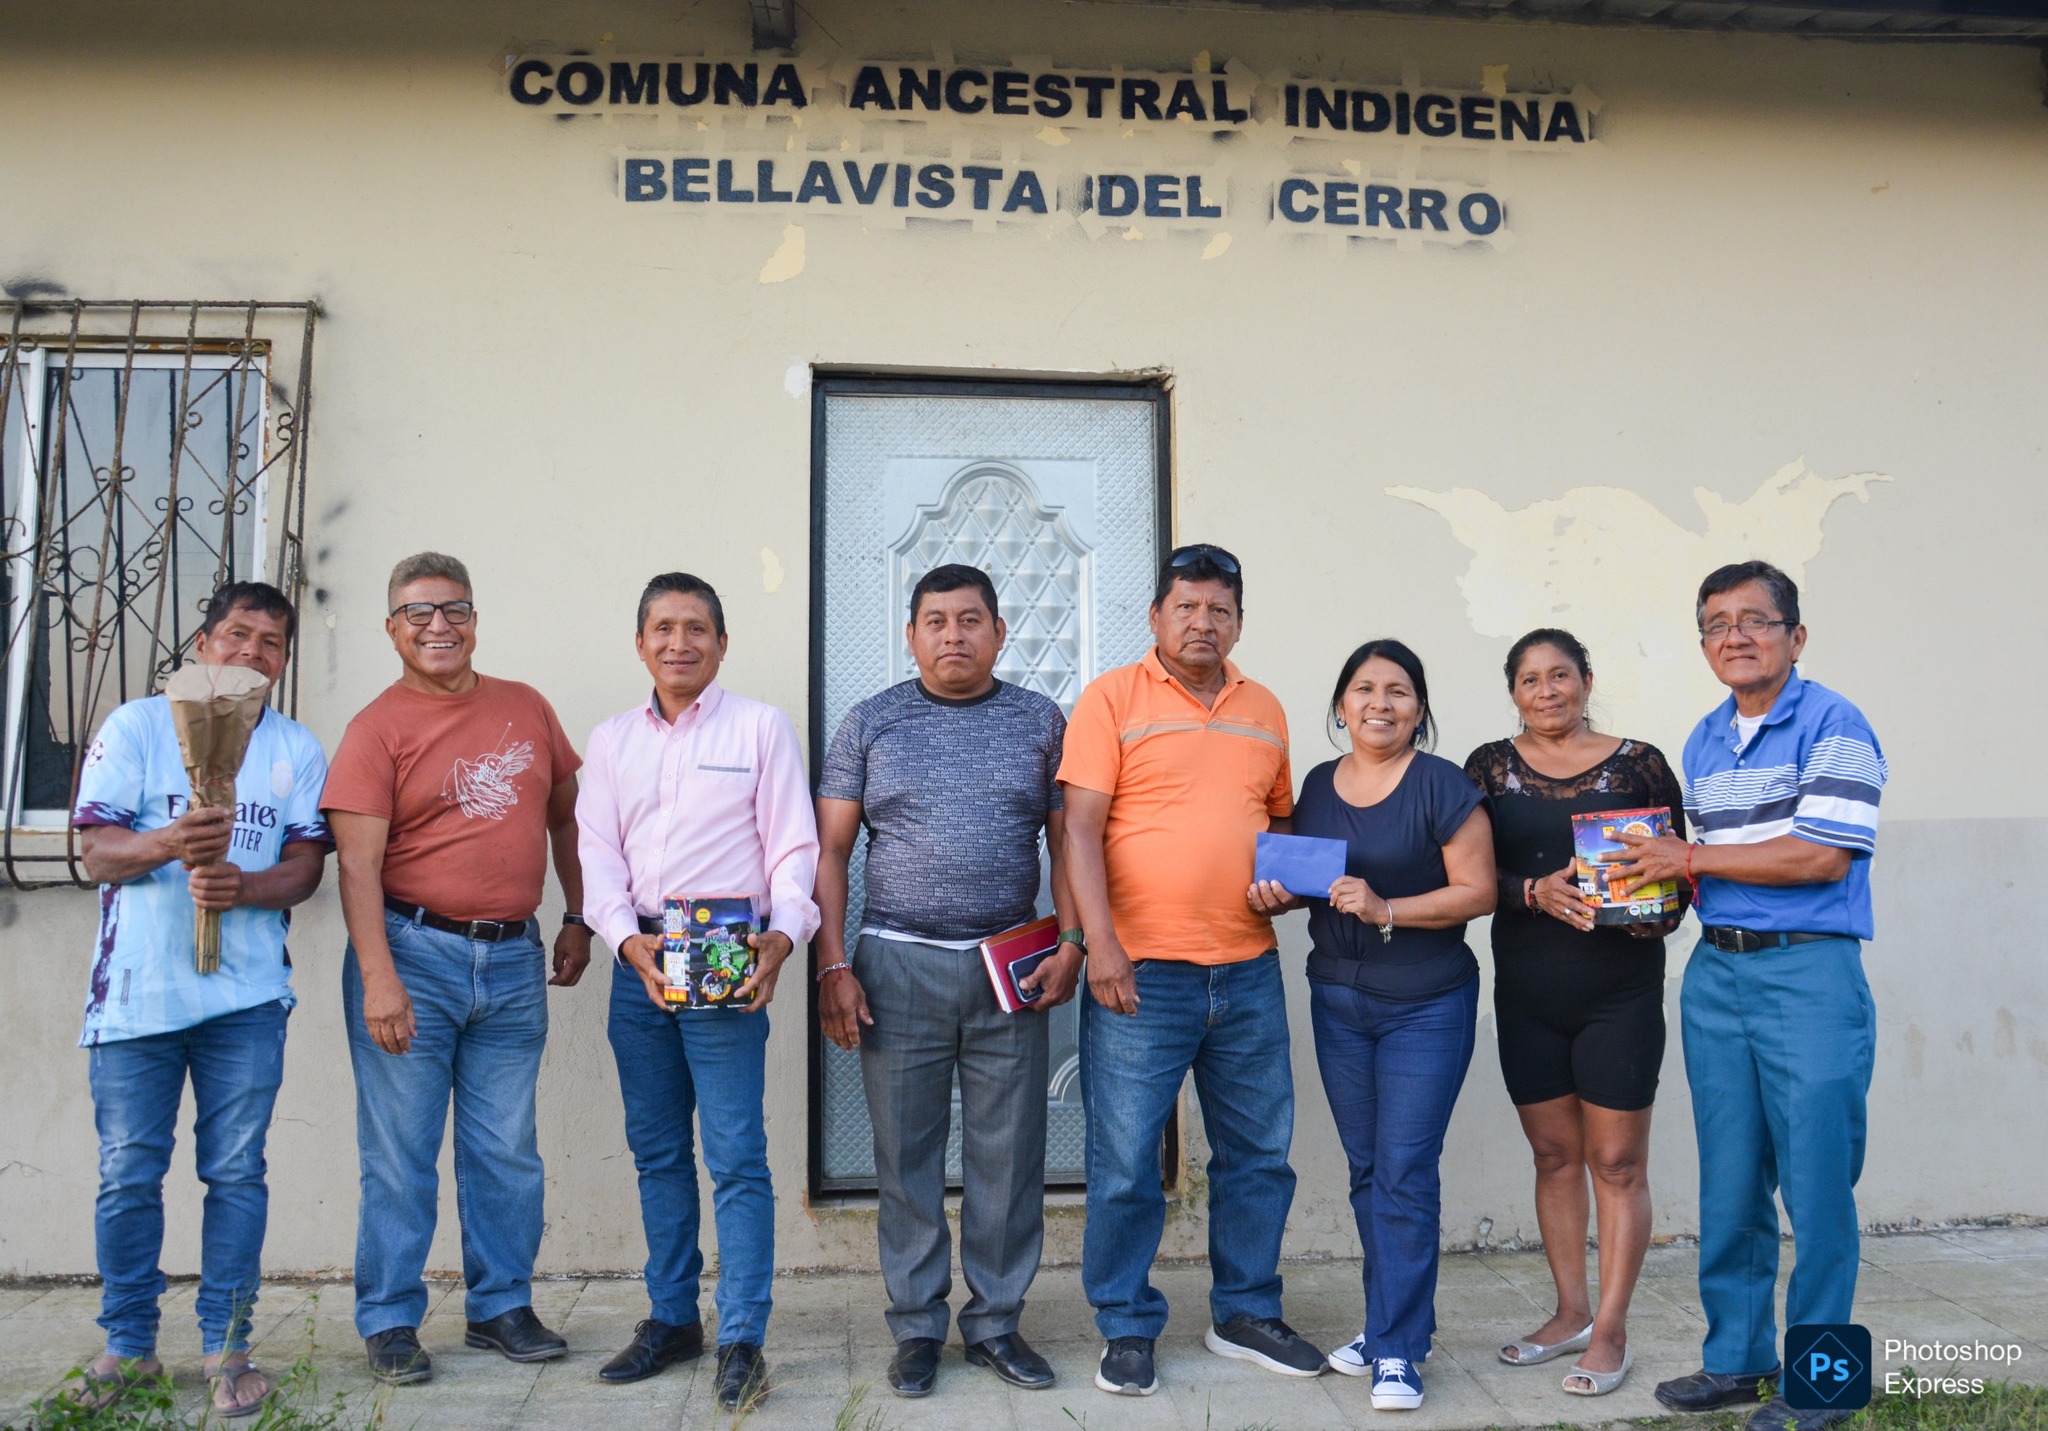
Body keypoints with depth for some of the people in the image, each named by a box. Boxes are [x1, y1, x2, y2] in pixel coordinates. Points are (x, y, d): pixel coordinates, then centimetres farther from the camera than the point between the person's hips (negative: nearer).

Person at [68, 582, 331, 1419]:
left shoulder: (298, 750, 10)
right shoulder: (135, 728, 5)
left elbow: (306, 868, 3)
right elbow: (98, 852, -2)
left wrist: (241, 886, -18)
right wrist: (170, 844, -23)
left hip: (246, 997, 1)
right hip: (134, 993, -1)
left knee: (237, 1172, 3)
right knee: (128, 1175, 5)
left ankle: (226, 1348, 13)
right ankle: (128, 1345, 20)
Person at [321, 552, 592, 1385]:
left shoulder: (526, 708, 9)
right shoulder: (378, 728, -4)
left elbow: (565, 815, 19)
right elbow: (358, 863, -11)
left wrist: (577, 919, 14)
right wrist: (378, 978, -19)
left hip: (513, 958, 4)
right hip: (413, 951, -4)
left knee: (507, 1152, 11)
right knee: (400, 1153, 4)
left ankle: (501, 1307, 23)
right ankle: (390, 1323, 17)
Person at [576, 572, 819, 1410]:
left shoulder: (761, 728, 3)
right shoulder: (612, 740, 14)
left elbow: (793, 847, -2)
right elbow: (599, 854, 8)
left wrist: (782, 936, -18)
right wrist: (628, 940, -9)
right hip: (639, 962, 5)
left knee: (735, 1155, -6)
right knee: (656, 1150, 12)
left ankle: (741, 1340, -1)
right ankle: (672, 1319, 24)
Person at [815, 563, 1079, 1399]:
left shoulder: (1040, 722, 7)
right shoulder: (871, 724, 5)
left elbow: (1068, 840, 8)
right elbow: (829, 850, 4)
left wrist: (1071, 941, -5)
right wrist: (832, 968, -3)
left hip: (1011, 970, 1)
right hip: (899, 966, 0)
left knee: (1008, 1156, 5)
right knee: (907, 1156, 5)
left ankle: (996, 1323, 19)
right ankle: (917, 1329, 18)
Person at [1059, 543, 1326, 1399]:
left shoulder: (1263, 710, 13)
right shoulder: (1113, 698, -2)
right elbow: (1080, 827, -8)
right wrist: (1100, 945, -16)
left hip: (1247, 971, 5)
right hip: (1141, 972, -5)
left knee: (1258, 1153, 13)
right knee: (1125, 1162, 1)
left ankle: (1245, 1313, 30)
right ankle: (1127, 1330, 18)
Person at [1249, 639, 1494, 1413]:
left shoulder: (1441, 785, -10)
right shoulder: (1319, 784, 7)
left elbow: (1477, 890, -13)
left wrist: (1385, 909, -23)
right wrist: (1279, 892, -4)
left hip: (1426, 1006, -5)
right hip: (1338, 999, 5)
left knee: (1404, 1172, -5)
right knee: (1366, 1169, 12)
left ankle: (1398, 1348, 6)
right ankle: (1393, 1320, 27)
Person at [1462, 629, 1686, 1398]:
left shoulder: (1638, 764, 0)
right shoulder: (1490, 766, 4)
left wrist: (1656, 919, -17)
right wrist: (1537, 892, -19)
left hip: (1620, 991, -3)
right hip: (1526, 993, 3)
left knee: (1617, 1162, 2)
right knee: (1554, 1154, 13)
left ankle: (1610, 1331, 13)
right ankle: (1572, 1313, 27)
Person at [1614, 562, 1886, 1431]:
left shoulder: (1832, 725, -7)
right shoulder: (1703, 742, 15)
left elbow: (1821, 855, -17)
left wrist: (1690, 860, -12)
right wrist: (1659, 892, 2)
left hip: (1809, 975, -6)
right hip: (1715, 972, 7)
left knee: (1816, 1183, 0)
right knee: (1729, 1182, 11)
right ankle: (1736, 1358, 24)